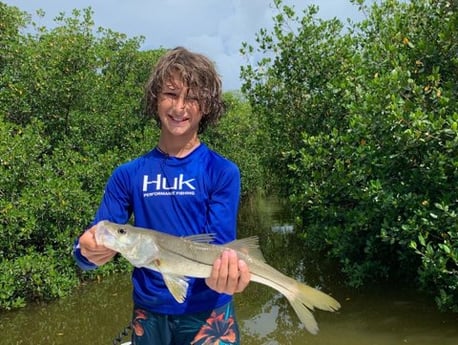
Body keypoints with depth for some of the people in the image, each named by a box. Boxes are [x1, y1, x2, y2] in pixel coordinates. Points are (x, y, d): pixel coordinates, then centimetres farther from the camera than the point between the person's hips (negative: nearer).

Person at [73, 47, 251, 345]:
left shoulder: (223, 172, -9)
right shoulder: (128, 174, -3)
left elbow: (221, 246, -13)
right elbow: (96, 241, -4)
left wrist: (222, 275, -34)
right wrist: (89, 252, -26)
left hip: (206, 312, -2)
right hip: (148, 312, 3)